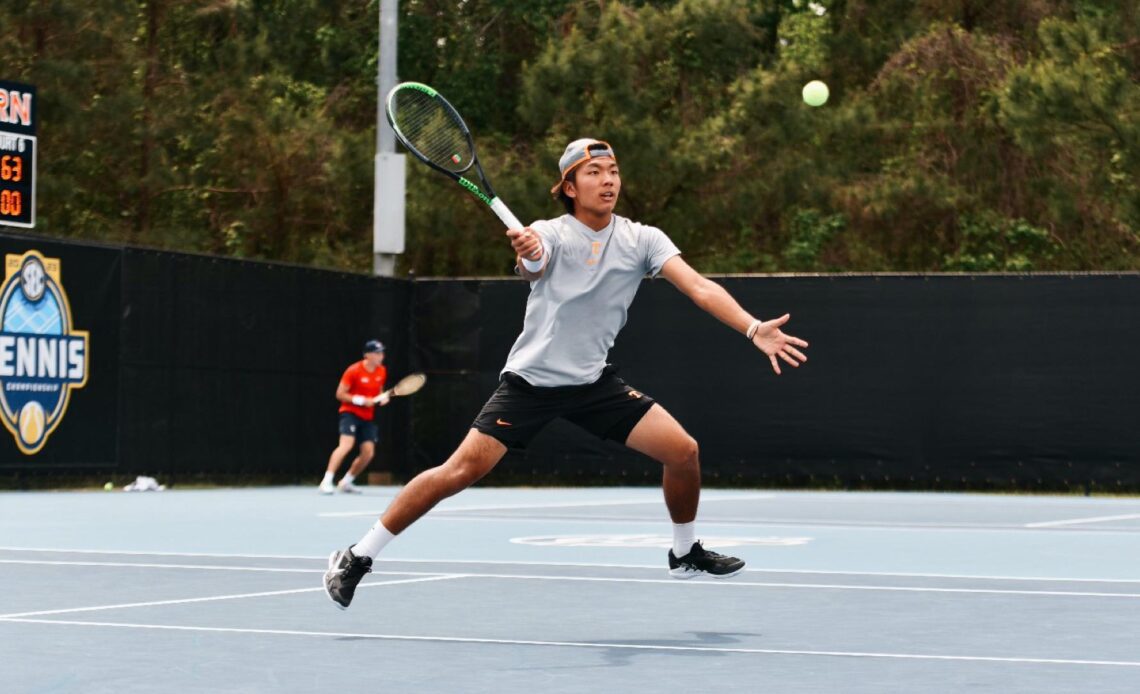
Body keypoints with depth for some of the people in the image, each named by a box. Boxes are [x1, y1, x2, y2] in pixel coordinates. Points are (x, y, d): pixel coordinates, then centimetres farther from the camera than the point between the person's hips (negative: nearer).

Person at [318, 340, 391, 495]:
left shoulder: (382, 372, 4)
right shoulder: (354, 371, -14)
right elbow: (340, 394, -11)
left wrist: (383, 398, -2)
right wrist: (361, 400, -21)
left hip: (368, 417, 6)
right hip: (351, 413, -6)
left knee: (368, 452, -2)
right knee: (346, 444, -25)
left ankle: (346, 482, 16)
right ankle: (326, 482, -26)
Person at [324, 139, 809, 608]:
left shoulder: (641, 239, -2)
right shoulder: (550, 234, -11)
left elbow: (700, 288, -13)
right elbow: (532, 267, -35)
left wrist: (754, 329, -29)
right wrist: (529, 253, -60)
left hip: (593, 382, 4)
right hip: (532, 378, -4)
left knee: (684, 452, -7)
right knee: (462, 471, -16)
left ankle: (685, 553, 20)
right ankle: (357, 557, -6)